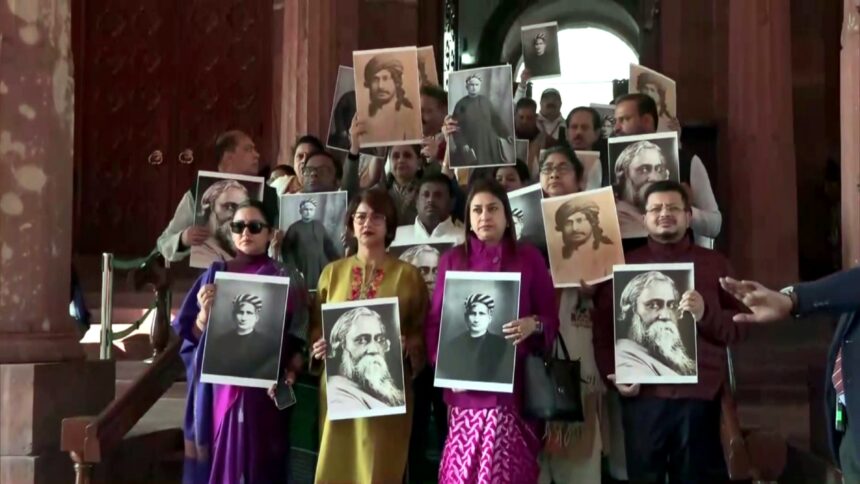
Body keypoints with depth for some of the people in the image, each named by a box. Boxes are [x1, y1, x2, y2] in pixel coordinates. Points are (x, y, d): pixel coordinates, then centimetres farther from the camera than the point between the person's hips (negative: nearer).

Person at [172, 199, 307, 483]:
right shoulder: (214, 275, 8)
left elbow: (297, 340, 2)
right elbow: (189, 335, 6)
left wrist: (289, 373, -15)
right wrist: (204, 312, -13)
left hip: (260, 389, -1)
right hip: (216, 387, 1)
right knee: (215, 460, 3)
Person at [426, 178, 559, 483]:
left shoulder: (529, 258, 6)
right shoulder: (452, 260, 9)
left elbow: (552, 318, 6)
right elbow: (435, 321, 8)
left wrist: (533, 325, -16)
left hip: (514, 386, -1)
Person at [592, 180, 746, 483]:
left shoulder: (714, 263, 10)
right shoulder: (624, 265, 11)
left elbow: (739, 327, 6)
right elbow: (602, 327, 8)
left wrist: (705, 314, -12)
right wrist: (613, 374, -5)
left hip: (699, 395, 0)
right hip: (642, 396, 1)